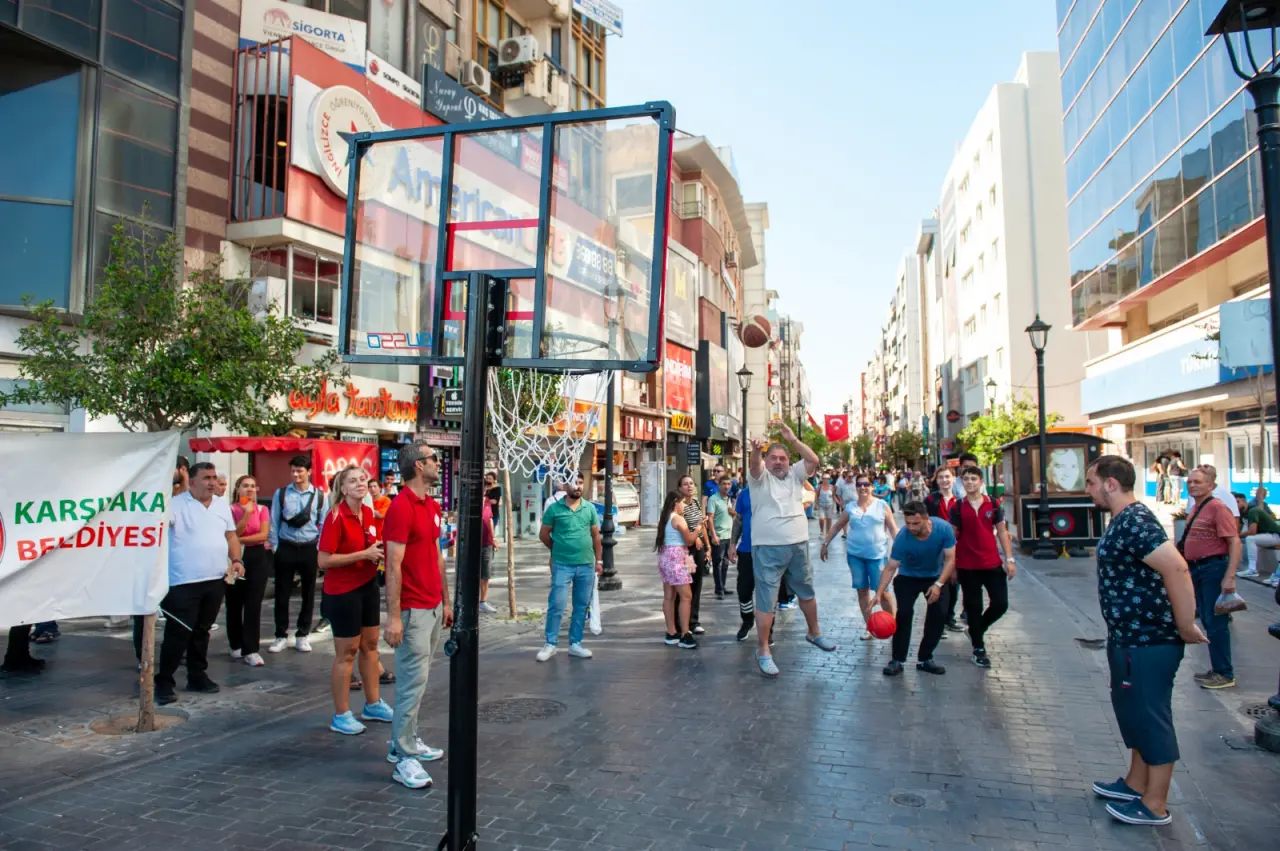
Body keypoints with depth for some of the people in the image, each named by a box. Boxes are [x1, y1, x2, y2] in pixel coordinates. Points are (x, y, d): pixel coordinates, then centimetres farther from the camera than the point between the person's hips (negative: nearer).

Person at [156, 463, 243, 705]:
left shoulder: (222, 506, 13)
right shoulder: (176, 504, -8)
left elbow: (231, 535, 18)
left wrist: (237, 560, 6)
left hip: (216, 581, 6)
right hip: (184, 582, -6)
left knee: (201, 631, 16)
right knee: (178, 633, -2)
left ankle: (197, 676, 26)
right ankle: (164, 682, 9)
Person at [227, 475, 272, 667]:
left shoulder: (262, 509, 4)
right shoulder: (230, 509, -1)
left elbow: (263, 535, -6)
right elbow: (232, 535, -11)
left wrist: (240, 539, -11)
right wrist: (246, 514, -19)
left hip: (257, 558, 0)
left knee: (253, 605, -3)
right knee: (234, 603, 9)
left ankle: (251, 650, -1)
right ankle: (237, 645, 26)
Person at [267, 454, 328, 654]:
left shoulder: (319, 496, -1)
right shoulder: (281, 494, 0)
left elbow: (324, 526, 2)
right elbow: (274, 523, 3)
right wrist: (274, 548, -1)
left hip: (309, 549, 0)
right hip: (286, 548, 0)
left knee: (308, 594, 9)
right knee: (282, 594, 6)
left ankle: (302, 635, 22)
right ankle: (281, 636, 19)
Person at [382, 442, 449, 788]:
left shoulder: (432, 506, 12)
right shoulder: (401, 507, -16)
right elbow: (393, 565, -19)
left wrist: (446, 601, 17)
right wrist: (393, 617, -21)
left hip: (434, 607, 9)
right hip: (413, 610, -9)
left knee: (418, 678, 15)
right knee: (412, 681, -3)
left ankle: (405, 742, 27)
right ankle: (404, 759, 6)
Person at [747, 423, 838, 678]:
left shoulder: (795, 474, 7)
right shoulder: (760, 477, -4)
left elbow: (814, 460, -7)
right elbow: (755, 465, -26)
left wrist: (793, 440, -17)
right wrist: (756, 450, -49)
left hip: (798, 545, 5)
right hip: (768, 549, -5)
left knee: (807, 592, 22)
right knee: (765, 600, -2)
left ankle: (814, 633, 44)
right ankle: (763, 651, 7)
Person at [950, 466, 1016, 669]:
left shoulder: (993, 505, 2)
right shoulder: (957, 508, -1)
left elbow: (1002, 532, 5)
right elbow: (952, 537, 2)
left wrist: (1009, 559, -2)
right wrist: (952, 565, 1)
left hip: (993, 563, 2)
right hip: (967, 566, -1)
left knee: (1000, 604, 1)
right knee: (974, 607, 5)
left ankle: (977, 629, 28)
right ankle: (979, 649, 18)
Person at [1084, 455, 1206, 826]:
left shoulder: (1135, 522, -23)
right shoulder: (1123, 520, 10)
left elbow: (1176, 568, -33)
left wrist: (1185, 627, -26)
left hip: (1149, 642, -10)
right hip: (1129, 638, 10)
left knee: (1150, 718, 3)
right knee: (1133, 712, 21)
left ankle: (1155, 806, 17)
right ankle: (1136, 784, 36)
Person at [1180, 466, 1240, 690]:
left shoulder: (1217, 507, -14)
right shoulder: (1195, 509, 12)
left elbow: (1235, 543, -20)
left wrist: (1229, 577, -25)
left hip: (1214, 569, -9)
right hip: (1196, 570, 9)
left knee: (1216, 623, -3)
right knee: (1207, 622, 16)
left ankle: (1225, 674, 7)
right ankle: (1217, 670, 26)